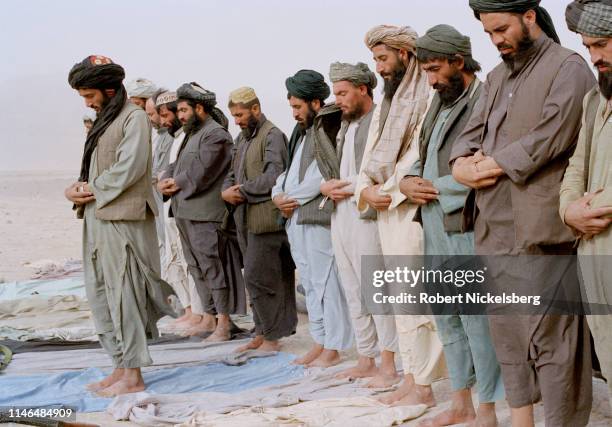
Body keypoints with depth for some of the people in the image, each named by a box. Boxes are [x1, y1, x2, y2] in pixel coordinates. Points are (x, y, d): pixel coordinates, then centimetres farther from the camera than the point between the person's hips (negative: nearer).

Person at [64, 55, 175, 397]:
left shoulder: (134, 118, -7)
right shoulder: (104, 122, 19)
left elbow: (129, 168, -18)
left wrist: (93, 189, -9)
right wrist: (75, 190, 0)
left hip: (121, 219, -9)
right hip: (97, 218, 9)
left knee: (122, 294, -6)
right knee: (100, 295, 11)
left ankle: (133, 376, 1)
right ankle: (120, 367, 19)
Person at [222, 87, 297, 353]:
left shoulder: (272, 136, -9)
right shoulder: (241, 139, 19)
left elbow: (273, 177, -18)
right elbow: (232, 174, 21)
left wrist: (243, 190, -12)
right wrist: (226, 192, 0)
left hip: (266, 218, -9)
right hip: (245, 219, 9)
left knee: (258, 278, -9)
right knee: (255, 278, 11)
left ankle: (271, 336, -1)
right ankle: (262, 333, 18)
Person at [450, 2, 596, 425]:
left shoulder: (568, 69, -5)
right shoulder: (497, 77, 20)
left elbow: (550, 136, -15)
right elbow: (472, 132, 16)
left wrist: (494, 165, -9)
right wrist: (462, 164, -6)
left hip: (540, 227, -8)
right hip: (494, 227, 8)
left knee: (549, 337, -7)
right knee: (506, 329, 13)